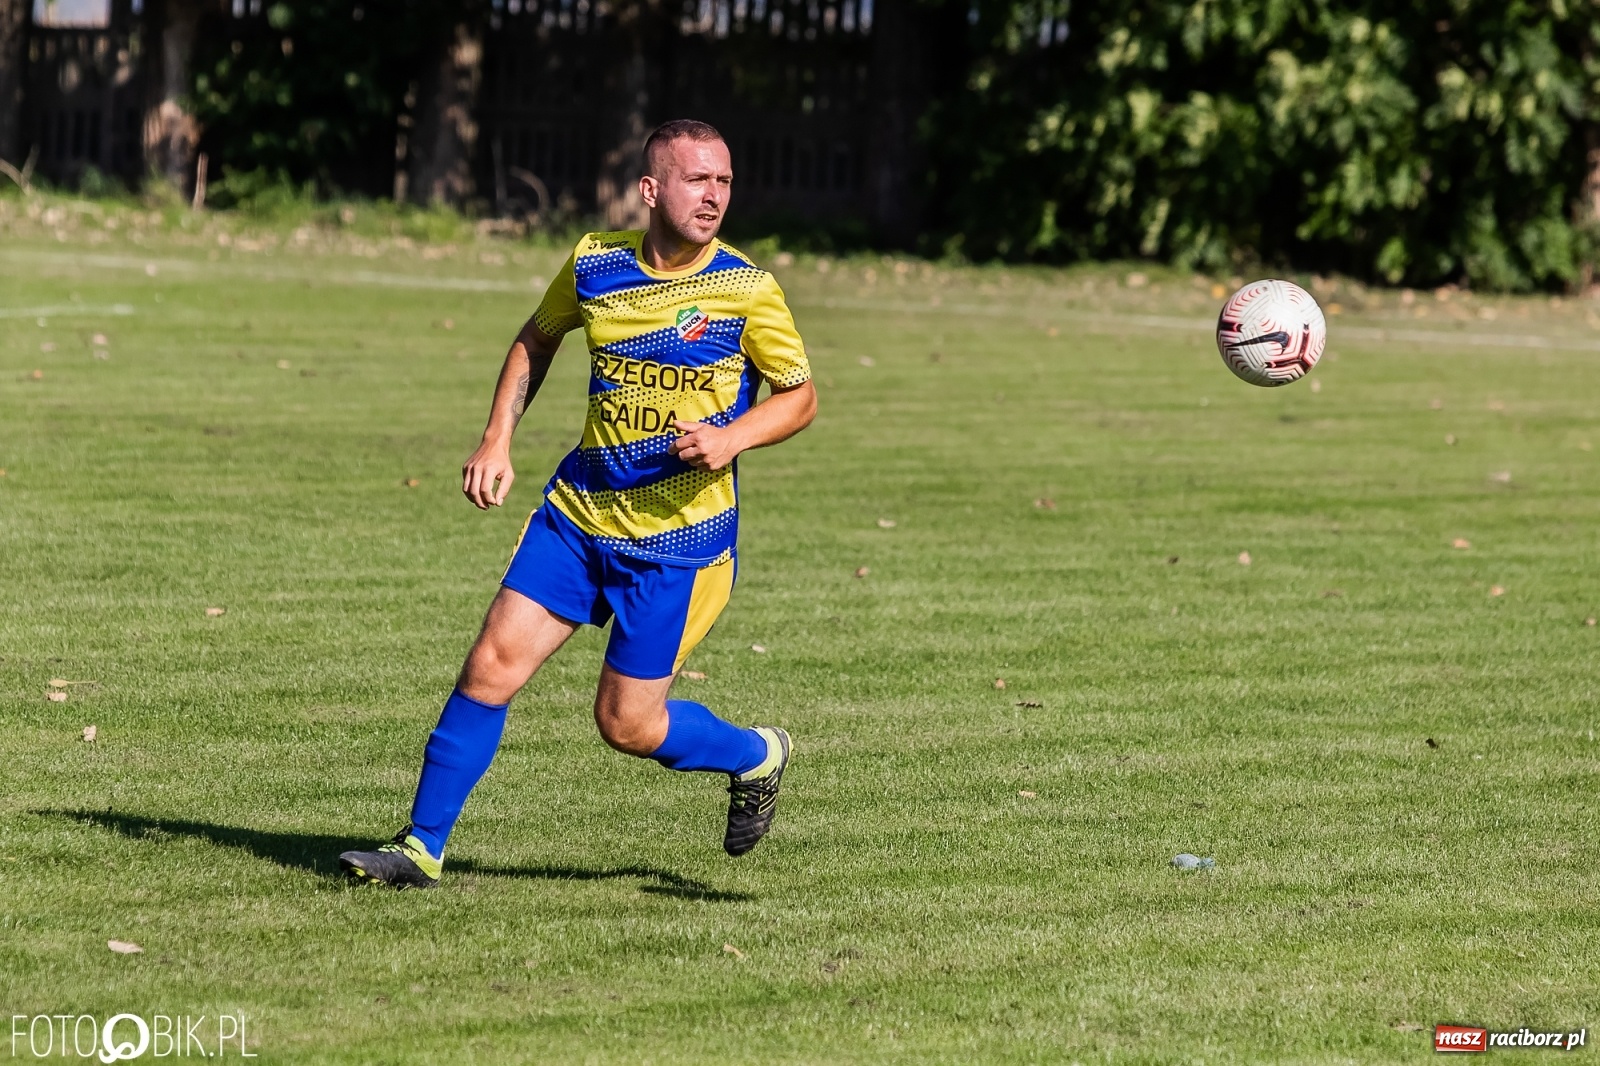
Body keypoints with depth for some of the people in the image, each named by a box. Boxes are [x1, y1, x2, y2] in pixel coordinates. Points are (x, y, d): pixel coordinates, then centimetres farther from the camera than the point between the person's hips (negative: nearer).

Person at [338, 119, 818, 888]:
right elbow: (536, 340, 18)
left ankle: (756, 757, 29)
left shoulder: (746, 290, -10)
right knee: (493, 662, -5)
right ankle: (422, 846, 6)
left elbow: (800, 398, 1)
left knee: (628, 724, 0)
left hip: (678, 536, -3)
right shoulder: (594, 265, -1)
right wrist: (497, 440, 7)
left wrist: (732, 436, -18)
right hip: (579, 510, 3)